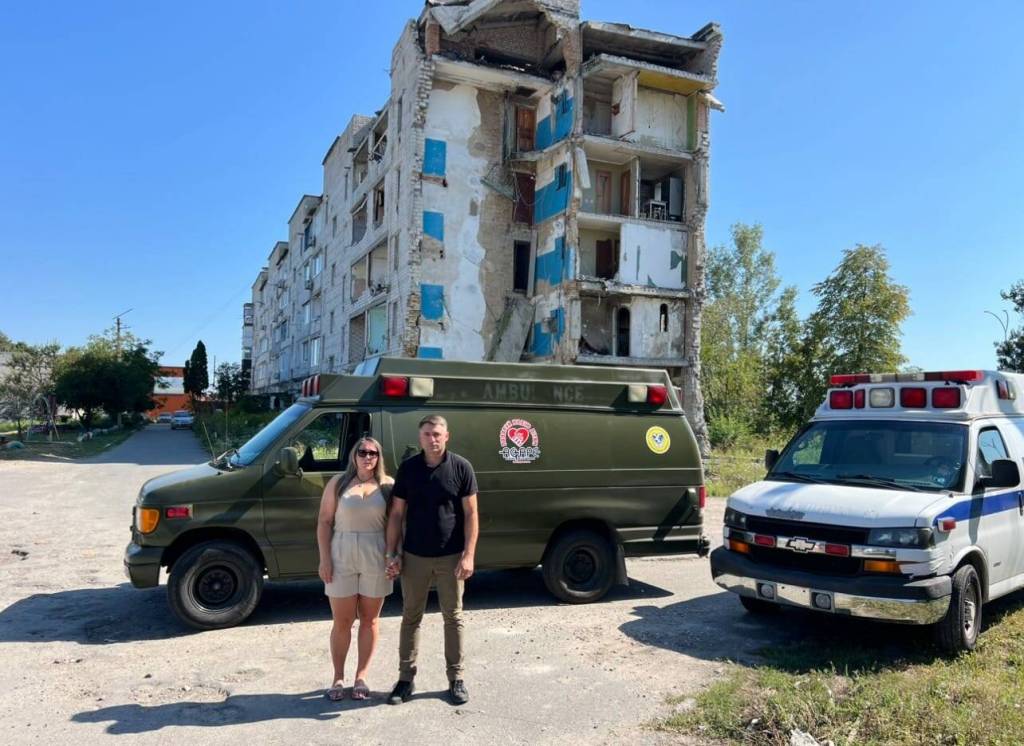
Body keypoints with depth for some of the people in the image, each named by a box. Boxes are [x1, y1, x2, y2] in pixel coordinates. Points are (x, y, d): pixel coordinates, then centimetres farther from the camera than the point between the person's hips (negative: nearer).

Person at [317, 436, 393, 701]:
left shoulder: (388, 485, 1)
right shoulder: (338, 483, 1)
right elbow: (324, 522, 1)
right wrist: (324, 559, -6)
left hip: (376, 559, 1)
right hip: (342, 558, 0)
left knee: (370, 620, 9)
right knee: (342, 622, 7)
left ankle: (361, 677, 23)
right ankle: (338, 678, 23)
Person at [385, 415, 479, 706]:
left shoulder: (461, 467, -5)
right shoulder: (408, 468, 0)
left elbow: (471, 513, -4)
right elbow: (396, 514, 4)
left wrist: (468, 555, -11)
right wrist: (392, 553, -1)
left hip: (450, 557, -1)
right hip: (414, 556, 2)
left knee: (453, 617, 8)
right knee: (411, 617, 10)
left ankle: (456, 678, 21)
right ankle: (406, 677, 23)